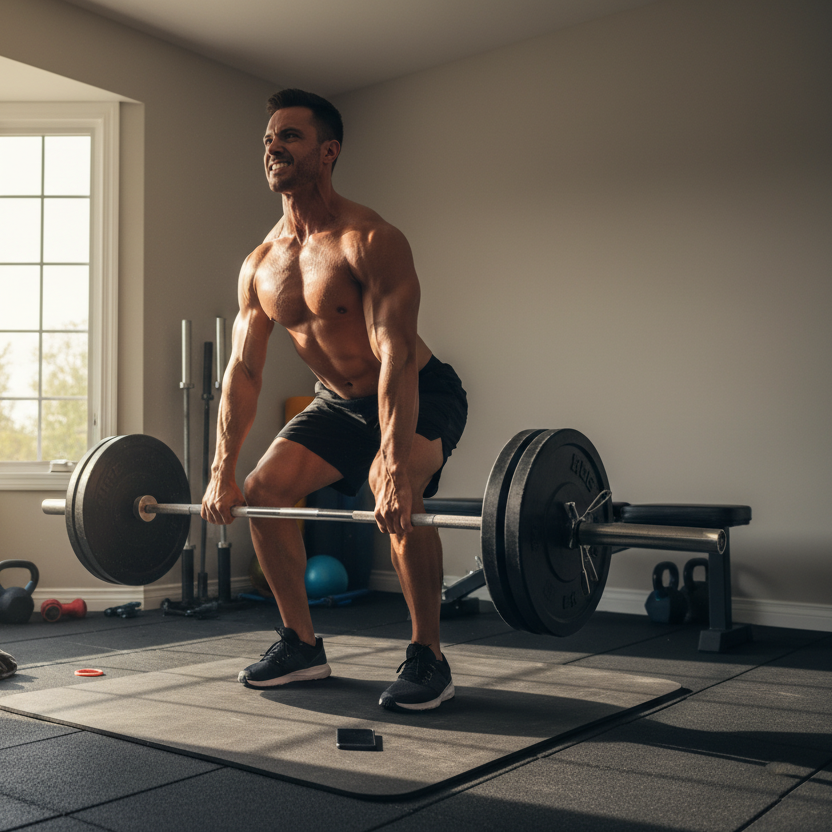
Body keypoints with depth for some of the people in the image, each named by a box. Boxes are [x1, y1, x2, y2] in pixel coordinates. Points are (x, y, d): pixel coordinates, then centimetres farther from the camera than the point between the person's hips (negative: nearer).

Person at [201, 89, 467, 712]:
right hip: (340, 401, 7)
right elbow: (243, 371, -1)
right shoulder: (260, 265, -3)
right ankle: (301, 644, 12)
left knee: (396, 497, -32)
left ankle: (428, 657, -14)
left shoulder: (370, 241, -25)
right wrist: (222, 473, -6)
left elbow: (396, 358, -35)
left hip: (422, 396, -7)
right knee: (264, 488, -3)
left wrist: (396, 467, -44)